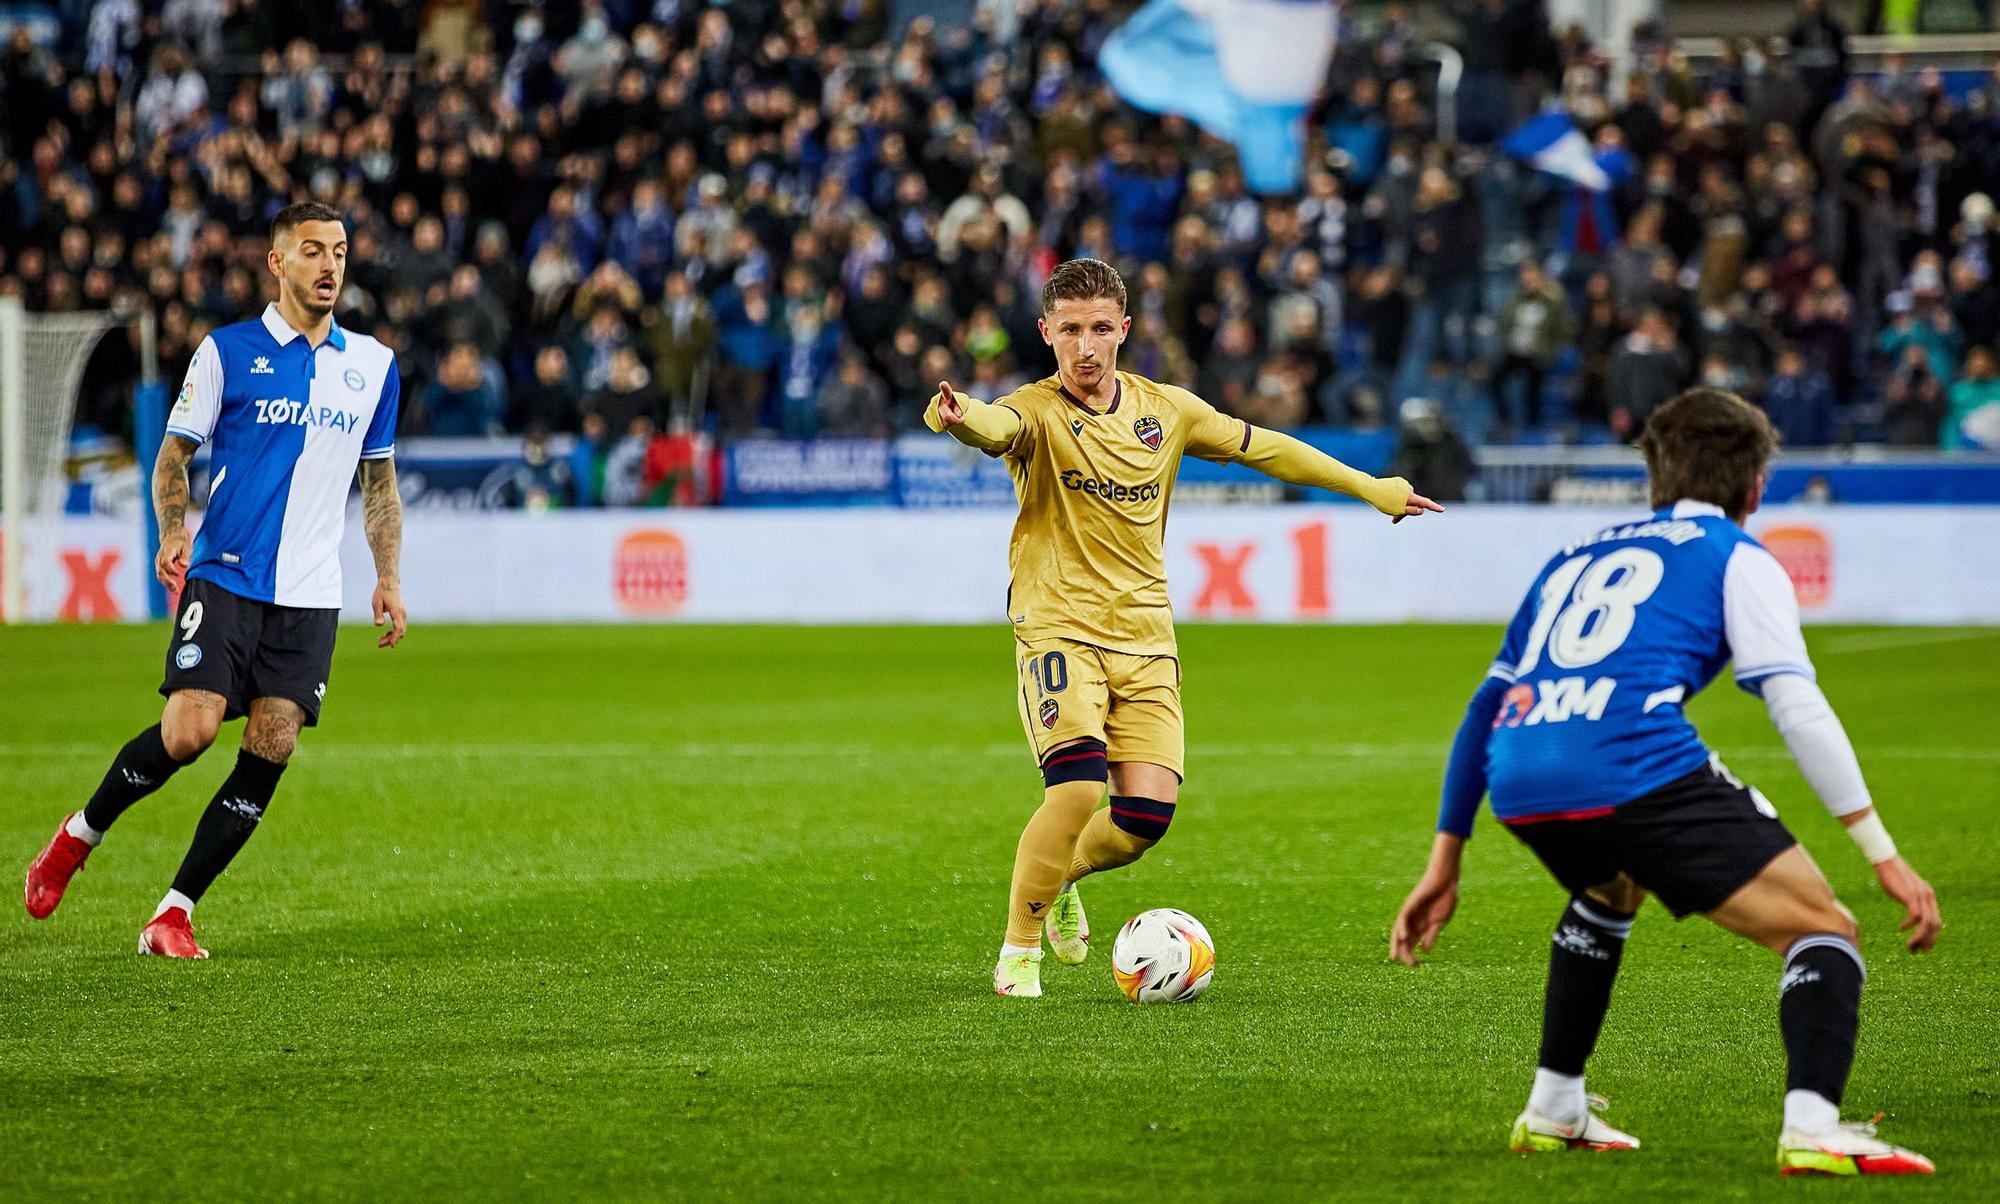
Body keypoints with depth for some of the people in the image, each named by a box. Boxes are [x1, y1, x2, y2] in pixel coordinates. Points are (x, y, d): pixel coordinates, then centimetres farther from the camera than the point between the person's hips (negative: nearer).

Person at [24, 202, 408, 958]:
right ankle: (78, 837, 10)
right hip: (224, 577, -3)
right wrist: (172, 532, -14)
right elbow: (174, 454, 4)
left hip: (309, 595, 3)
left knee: (270, 750, -8)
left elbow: (380, 477, 20)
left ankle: (173, 914, 0)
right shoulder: (227, 352, 1)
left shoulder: (373, 365, 11)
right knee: (190, 729, -17)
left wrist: (388, 577, 12)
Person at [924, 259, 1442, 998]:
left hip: (1145, 638, 4)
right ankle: (1018, 949, -3)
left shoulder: (1164, 410, 6)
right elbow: (998, 426, -34)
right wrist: (958, 417, -59)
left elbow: (1262, 448, 19)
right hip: (1059, 629, -4)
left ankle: (1063, 876, 26)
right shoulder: (1038, 411, -9)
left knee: (1148, 814, -8)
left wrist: (1369, 488, 25)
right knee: (1077, 790, -22)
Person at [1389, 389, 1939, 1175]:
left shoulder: (1578, 555, 33)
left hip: (1519, 784, 6)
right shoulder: (1737, 557, 15)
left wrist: (1444, 864, 38)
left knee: (1609, 892, 39)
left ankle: (1552, 1111, 36)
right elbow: (1797, 708, 2)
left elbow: (1486, 707, 33)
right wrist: (1884, 855, 1)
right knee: (1823, 932, 3)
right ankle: (1812, 1127, -21)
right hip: (1638, 770, -6)